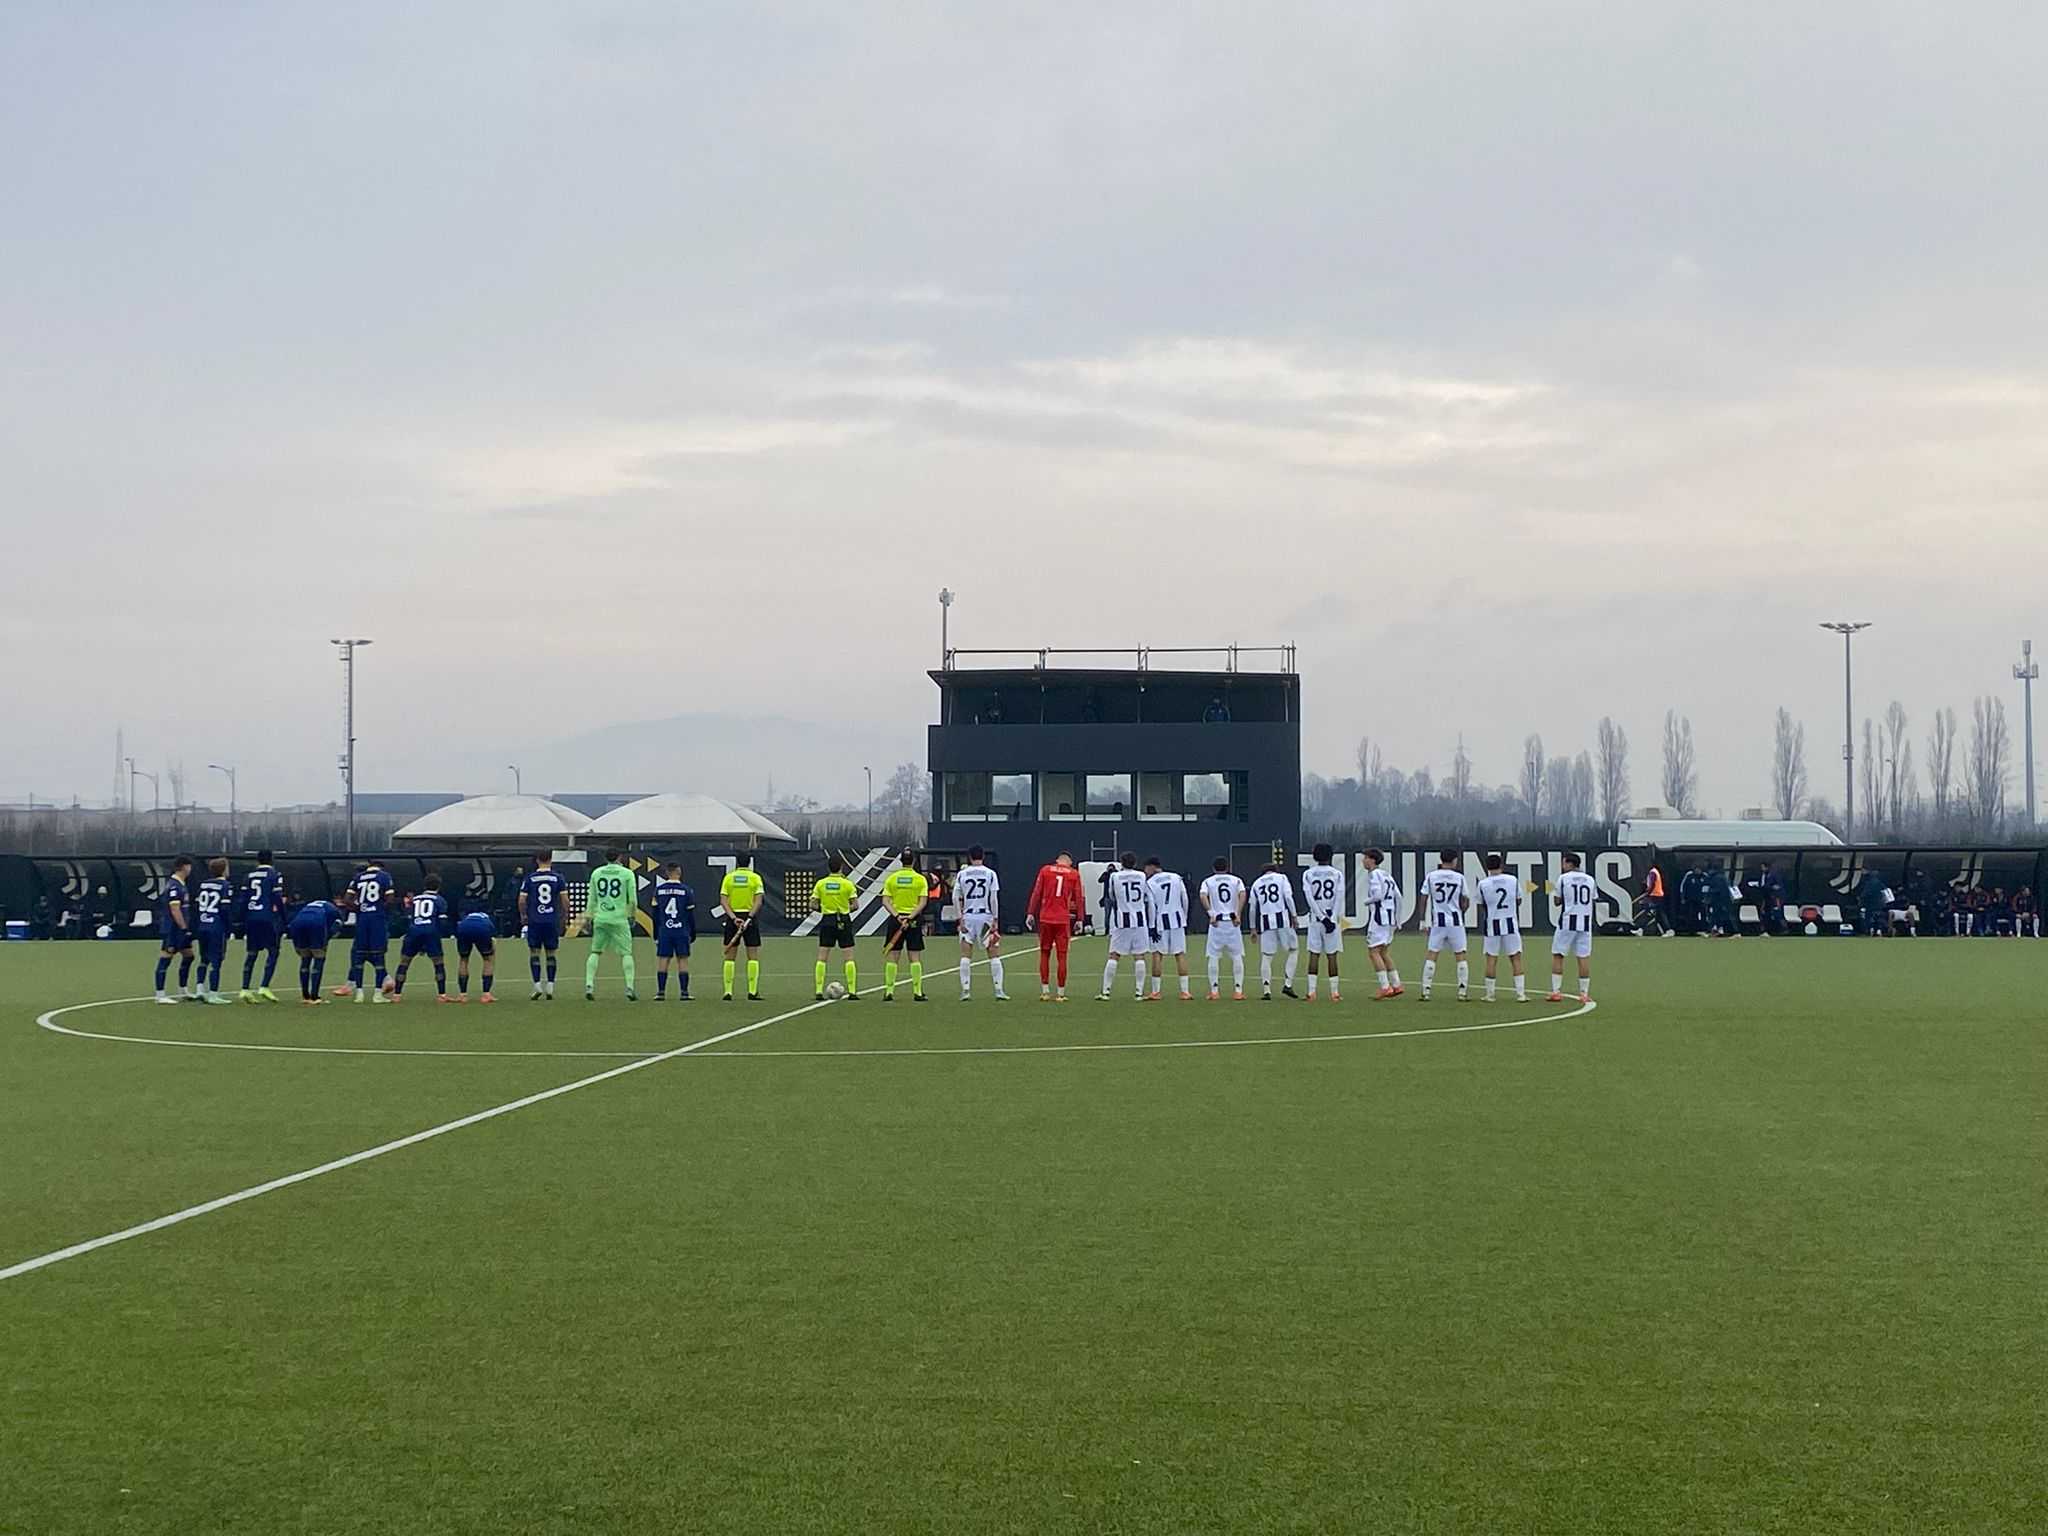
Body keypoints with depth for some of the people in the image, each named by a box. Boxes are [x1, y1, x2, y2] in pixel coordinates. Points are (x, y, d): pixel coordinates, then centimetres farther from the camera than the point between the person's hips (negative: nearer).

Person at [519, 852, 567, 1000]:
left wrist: (523, 916, 14)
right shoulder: (558, 878, 0)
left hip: (534, 921, -1)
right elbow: (565, 900, -2)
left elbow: (522, 900, -2)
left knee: (534, 953, 7)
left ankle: (537, 986, -6)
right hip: (552, 921, 1)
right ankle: (550, 989, 6)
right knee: (550, 954, 9)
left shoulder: (530, 879, -1)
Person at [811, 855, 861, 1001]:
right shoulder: (847, 884, -6)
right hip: (844, 921, -2)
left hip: (827, 920, 2)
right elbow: (854, 904, -8)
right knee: (848, 958, 2)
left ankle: (819, 991, 1)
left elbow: (813, 904, 0)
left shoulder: (821, 883, 0)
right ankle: (852, 992, -2)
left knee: (822, 958, 6)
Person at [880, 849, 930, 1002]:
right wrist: (910, 917, -14)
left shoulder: (891, 878, 2)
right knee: (915, 957, 3)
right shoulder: (920, 879, -2)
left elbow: (886, 900, -5)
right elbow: (923, 902, -10)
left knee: (891, 957, 5)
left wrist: (897, 916, -13)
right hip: (914, 920, -1)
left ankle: (889, 991, 2)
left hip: (896, 918, 1)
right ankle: (917, 992, 0)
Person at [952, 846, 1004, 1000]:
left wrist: (960, 918, 3)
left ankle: (965, 990, 2)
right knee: (994, 954, 4)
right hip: (986, 917, -1)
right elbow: (994, 899, -6)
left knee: (965, 955, 6)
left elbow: (955, 898, -1)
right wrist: (995, 920, -1)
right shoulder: (990, 874, -2)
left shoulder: (962, 874, 3)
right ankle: (999, 990, -1)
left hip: (967, 917, 1)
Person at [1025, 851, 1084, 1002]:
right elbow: (1078, 898, 4)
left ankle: (1045, 991, 8)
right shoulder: (1074, 874, 5)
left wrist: (1030, 913, 5)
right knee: (1062, 956, 2)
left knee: (1044, 954, 11)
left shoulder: (1045, 870, 5)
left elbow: (1036, 893, 3)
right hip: (1063, 920, -1)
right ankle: (1061, 993, 3)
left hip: (1045, 918, 1)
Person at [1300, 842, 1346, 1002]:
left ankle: (1311, 991, -2)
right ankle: (1334, 992, 4)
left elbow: (1310, 899, -6)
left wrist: (1323, 918, -9)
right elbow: (1339, 898, -8)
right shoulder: (1337, 874, 1)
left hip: (1315, 918, 1)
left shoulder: (1308, 874, 3)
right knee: (1332, 956, 3)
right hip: (1333, 917, -1)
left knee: (1314, 955, 4)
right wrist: (1332, 919, -11)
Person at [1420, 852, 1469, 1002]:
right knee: (1460, 955, 6)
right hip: (1455, 921, -1)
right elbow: (1463, 903, 1)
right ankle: (1462, 991, 3)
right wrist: (1467, 903, 23)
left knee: (1431, 955, 5)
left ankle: (1426, 991, 1)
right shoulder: (1459, 877, -3)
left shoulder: (1431, 876, -1)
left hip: (1437, 922, 1)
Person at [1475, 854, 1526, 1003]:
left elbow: (1481, 905, 6)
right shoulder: (1513, 880, -2)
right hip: (1511, 923, 1)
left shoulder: (1483, 884, -6)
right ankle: (1521, 993, 1)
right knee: (1516, 958, 5)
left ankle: (1489, 994, 10)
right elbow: (1518, 901, 10)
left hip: (1492, 924, -1)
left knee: (1491, 959, 7)